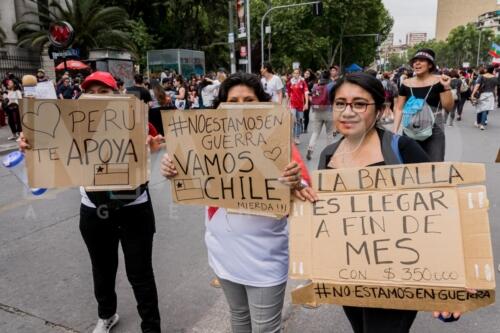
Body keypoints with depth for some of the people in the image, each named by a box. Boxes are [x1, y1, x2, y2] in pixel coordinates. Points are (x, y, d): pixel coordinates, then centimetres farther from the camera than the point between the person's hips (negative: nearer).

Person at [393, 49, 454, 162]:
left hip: (434, 133, -2)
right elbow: (399, 109, 7)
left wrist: (447, 87, -14)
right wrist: (395, 131, -1)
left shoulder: (439, 82, -2)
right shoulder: (406, 84, 4)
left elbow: (448, 108, -2)